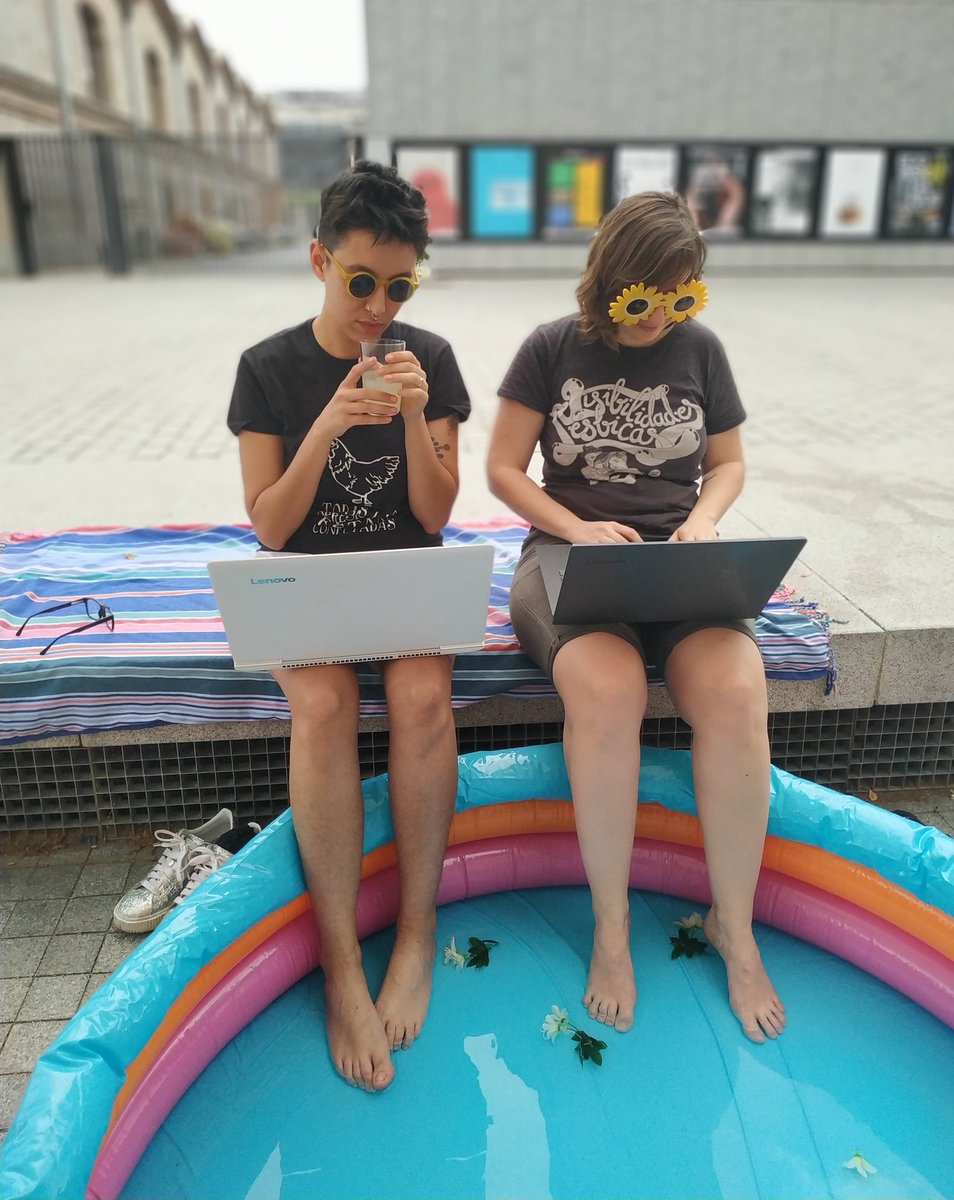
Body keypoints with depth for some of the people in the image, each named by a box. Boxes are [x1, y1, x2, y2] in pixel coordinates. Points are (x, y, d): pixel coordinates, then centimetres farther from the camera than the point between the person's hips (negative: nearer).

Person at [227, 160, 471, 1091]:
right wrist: (328, 428, -20)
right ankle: (342, 963, -19)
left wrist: (415, 415, -17)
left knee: (420, 694, -31)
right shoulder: (269, 368, -2)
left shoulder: (430, 357, 1)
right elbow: (268, 528, -6)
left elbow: (434, 515, -2)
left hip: (408, 579, 1)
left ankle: (417, 931, -13)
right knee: (323, 706, -32)